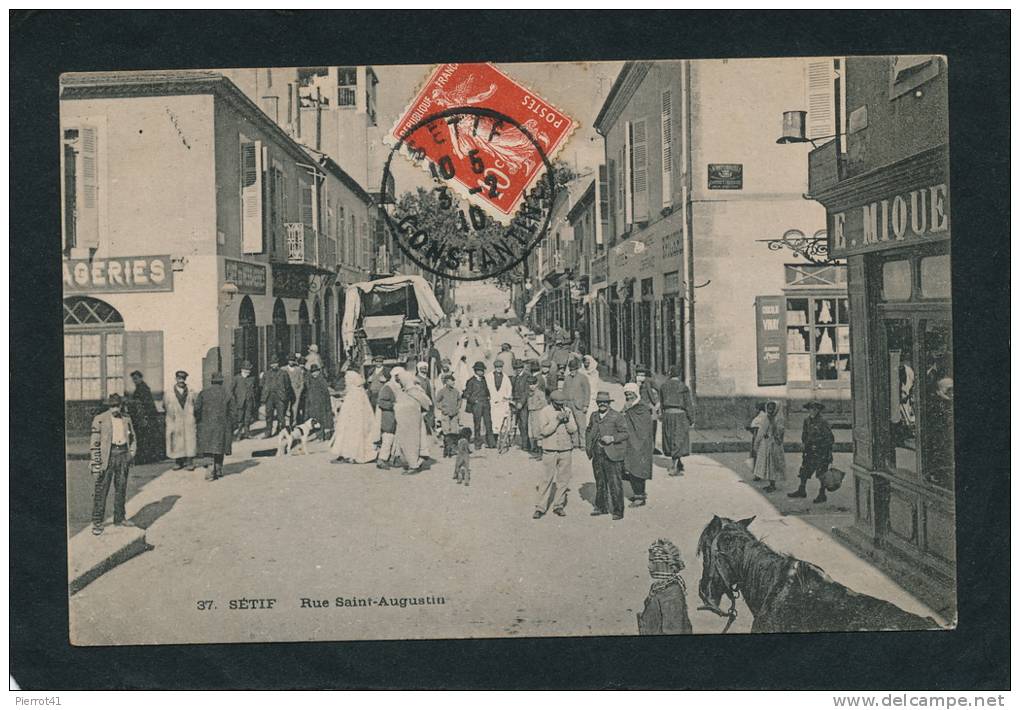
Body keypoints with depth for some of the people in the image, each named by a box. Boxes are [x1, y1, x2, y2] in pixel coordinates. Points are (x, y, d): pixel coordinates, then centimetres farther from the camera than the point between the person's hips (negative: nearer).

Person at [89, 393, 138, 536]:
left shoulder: (126, 419, 9)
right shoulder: (100, 419, -6)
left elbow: (132, 438, 21)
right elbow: (94, 443, -8)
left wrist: (131, 454, 9)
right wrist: (96, 464, -13)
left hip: (123, 455, 5)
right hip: (107, 456, -5)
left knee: (121, 488, 11)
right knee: (101, 489, -5)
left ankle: (119, 518, 23)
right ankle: (97, 522, 1)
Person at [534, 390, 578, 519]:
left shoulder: (568, 411, 5)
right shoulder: (544, 412, -5)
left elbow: (573, 430, 2)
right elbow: (544, 430, -15)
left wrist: (567, 420, -16)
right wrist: (557, 420, -21)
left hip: (565, 450, 4)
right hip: (550, 450, -4)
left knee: (563, 478, 5)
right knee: (547, 478, -4)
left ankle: (558, 505, 16)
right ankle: (540, 507, 2)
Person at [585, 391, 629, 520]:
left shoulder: (617, 416, -7)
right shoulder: (594, 415, 12)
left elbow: (625, 433, -7)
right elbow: (589, 431, 25)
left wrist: (612, 438, -22)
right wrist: (588, 445, 11)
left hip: (612, 456, -6)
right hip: (597, 455, 6)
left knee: (615, 484, -4)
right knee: (600, 482, 16)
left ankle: (618, 511, 3)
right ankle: (601, 507, 29)